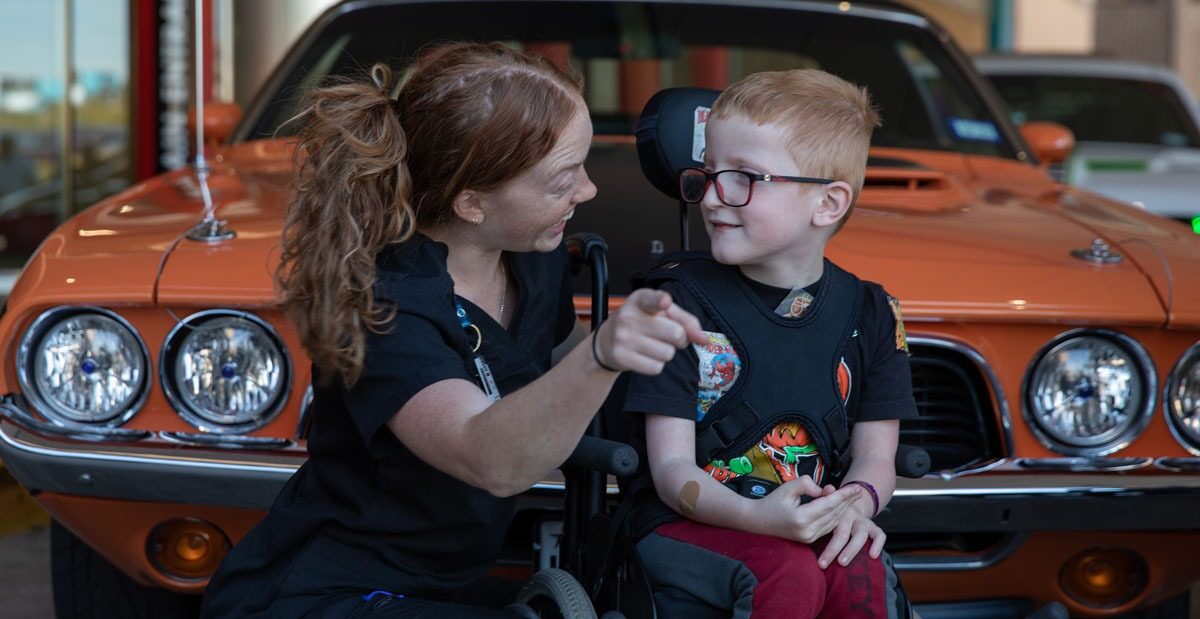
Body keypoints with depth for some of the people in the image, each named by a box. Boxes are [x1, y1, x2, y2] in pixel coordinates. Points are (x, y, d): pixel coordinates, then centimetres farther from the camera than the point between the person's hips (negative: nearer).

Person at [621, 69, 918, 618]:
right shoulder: (684, 300, -4)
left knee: (860, 574, -31)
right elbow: (671, 466, -8)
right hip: (690, 524, -2)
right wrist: (758, 516, -28)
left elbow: (876, 455, 6)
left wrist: (854, 503, -19)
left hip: (811, 527, 2)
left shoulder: (869, 315, 6)